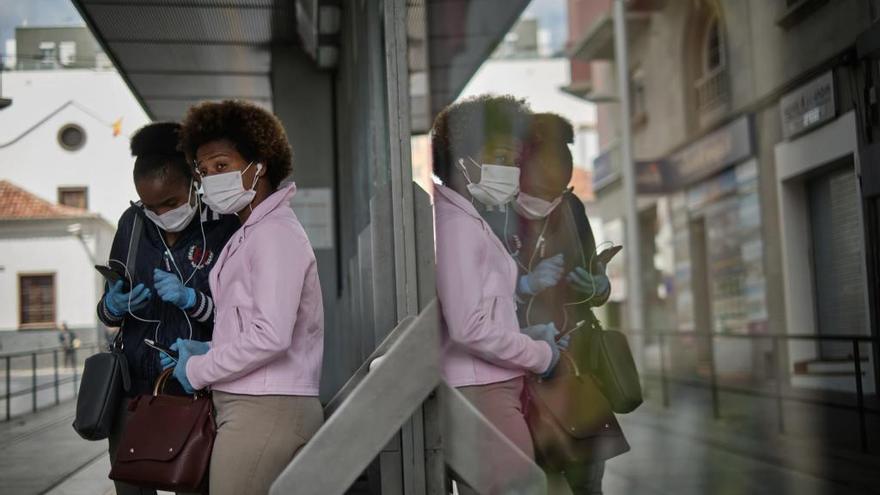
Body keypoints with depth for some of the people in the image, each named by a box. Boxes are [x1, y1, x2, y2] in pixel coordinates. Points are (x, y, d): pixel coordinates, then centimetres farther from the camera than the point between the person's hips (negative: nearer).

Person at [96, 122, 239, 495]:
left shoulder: (225, 228, -7)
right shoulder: (133, 223, 7)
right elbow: (107, 308, 16)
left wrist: (191, 299, -19)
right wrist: (112, 307, -6)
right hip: (133, 383, 4)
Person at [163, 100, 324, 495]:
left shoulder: (274, 233, -11)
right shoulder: (250, 233, 18)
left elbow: (271, 336, -21)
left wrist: (197, 369, -10)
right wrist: (208, 351, 9)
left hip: (264, 409, -9)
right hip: (261, 406, 9)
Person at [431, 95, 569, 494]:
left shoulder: (469, 221, 18)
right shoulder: (455, 223, -12)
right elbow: (469, 327, -19)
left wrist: (528, 337, 7)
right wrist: (542, 355, -7)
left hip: (490, 387, 10)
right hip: (482, 391, -10)